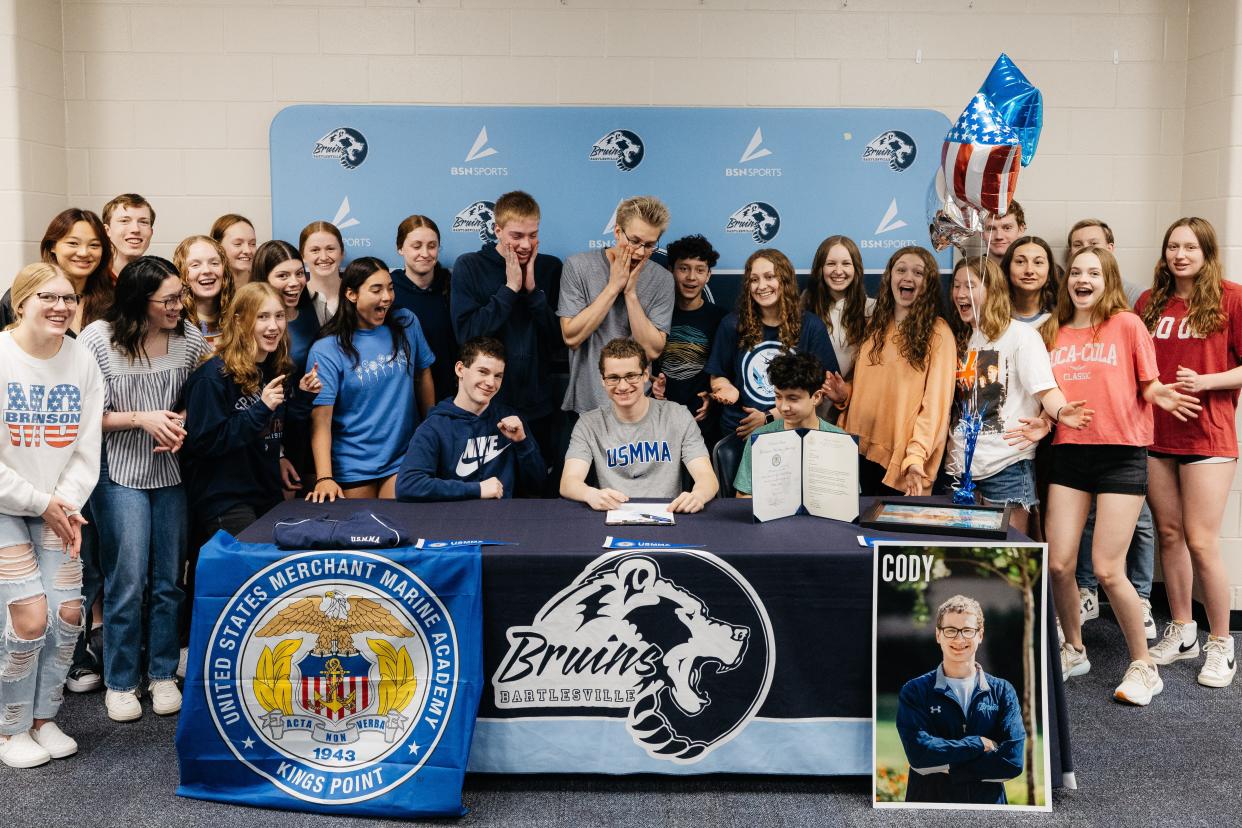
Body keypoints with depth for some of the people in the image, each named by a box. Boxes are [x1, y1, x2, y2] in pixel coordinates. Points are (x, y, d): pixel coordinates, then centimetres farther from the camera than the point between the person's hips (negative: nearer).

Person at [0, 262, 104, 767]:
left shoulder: (82, 362, 0)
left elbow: (87, 448, 2)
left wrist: (66, 504, -10)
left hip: (56, 507, 4)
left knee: (68, 613, -1)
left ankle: (43, 717, 21)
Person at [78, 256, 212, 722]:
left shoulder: (189, 338, -2)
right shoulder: (98, 338, -10)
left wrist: (182, 427, -9)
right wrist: (140, 418, -17)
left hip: (173, 474, 3)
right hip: (120, 474, -3)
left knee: (169, 579, 9)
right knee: (128, 581, -2)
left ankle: (163, 673, 25)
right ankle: (120, 682, 16)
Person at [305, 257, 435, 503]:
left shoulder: (407, 324, 0)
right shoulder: (326, 350, -11)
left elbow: (423, 376, 10)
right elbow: (321, 420, -16)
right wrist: (324, 478, -25)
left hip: (404, 457, 2)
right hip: (353, 467, -2)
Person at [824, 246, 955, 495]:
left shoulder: (937, 333, -7)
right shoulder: (875, 326, 12)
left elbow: (936, 401, -12)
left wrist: (916, 457, -22)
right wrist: (844, 394, -2)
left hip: (902, 459, -5)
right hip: (862, 451, 5)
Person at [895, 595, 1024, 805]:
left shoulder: (1003, 692, -1)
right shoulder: (914, 691, -6)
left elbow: (1013, 760, -12)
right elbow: (918, 754, -19)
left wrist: (946, 767, -17)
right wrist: (980, 744, -14)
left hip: (989, 801, 1)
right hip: (928, 798, -1)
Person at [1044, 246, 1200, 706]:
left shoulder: (1127, 324, -1)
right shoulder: (1054, 332, 10)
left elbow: (1149, 384, 2)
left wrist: (1160, 395, -19)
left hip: (1121, 454, -4)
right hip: (1069, 452, 4)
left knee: (1107, 569, -6)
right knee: (1058, 564, 2)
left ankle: (1142, 665, 14)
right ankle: (1074, 650, 26)